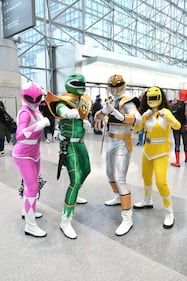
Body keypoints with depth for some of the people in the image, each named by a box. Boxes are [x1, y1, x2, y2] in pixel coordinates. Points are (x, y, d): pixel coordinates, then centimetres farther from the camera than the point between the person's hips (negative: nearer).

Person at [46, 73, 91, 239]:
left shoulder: (83, 100, 9)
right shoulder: (65, 100, -17)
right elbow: (60, 108, -40)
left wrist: (86, 122, -8)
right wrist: (68, 112, -64)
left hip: (80, 143, 9)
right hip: (69, 146, -9)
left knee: (86, 170, 26)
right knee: (75, 181, -15)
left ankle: (74, 196, 51)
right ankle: (65, 221, -3)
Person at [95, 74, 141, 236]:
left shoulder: (127, 102, -15)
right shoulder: (112, 102, 11)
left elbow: (137, 119, -34)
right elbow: (98, 116, 4)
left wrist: (120, 116, -51)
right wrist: (104, 110, -18)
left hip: (123, 145, -9)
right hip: (112, 142, 9)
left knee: (120, 180, -14)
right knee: (110, 174, 22)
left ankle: (128, 218, -5)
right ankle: (118, 198, 46)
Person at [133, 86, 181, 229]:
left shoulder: (165, 111, -12)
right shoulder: (147, 113, 6)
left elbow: (177, 126, -27)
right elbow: (137, 128, -3)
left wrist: (166, 117, -42)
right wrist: (144, 116, -17)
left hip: (161, 152, -7)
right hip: (147, 150, 7)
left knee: (161, 182, -13)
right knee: (146, 177, 20)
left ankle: (170, 213, 4)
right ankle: (148, 201, 42)